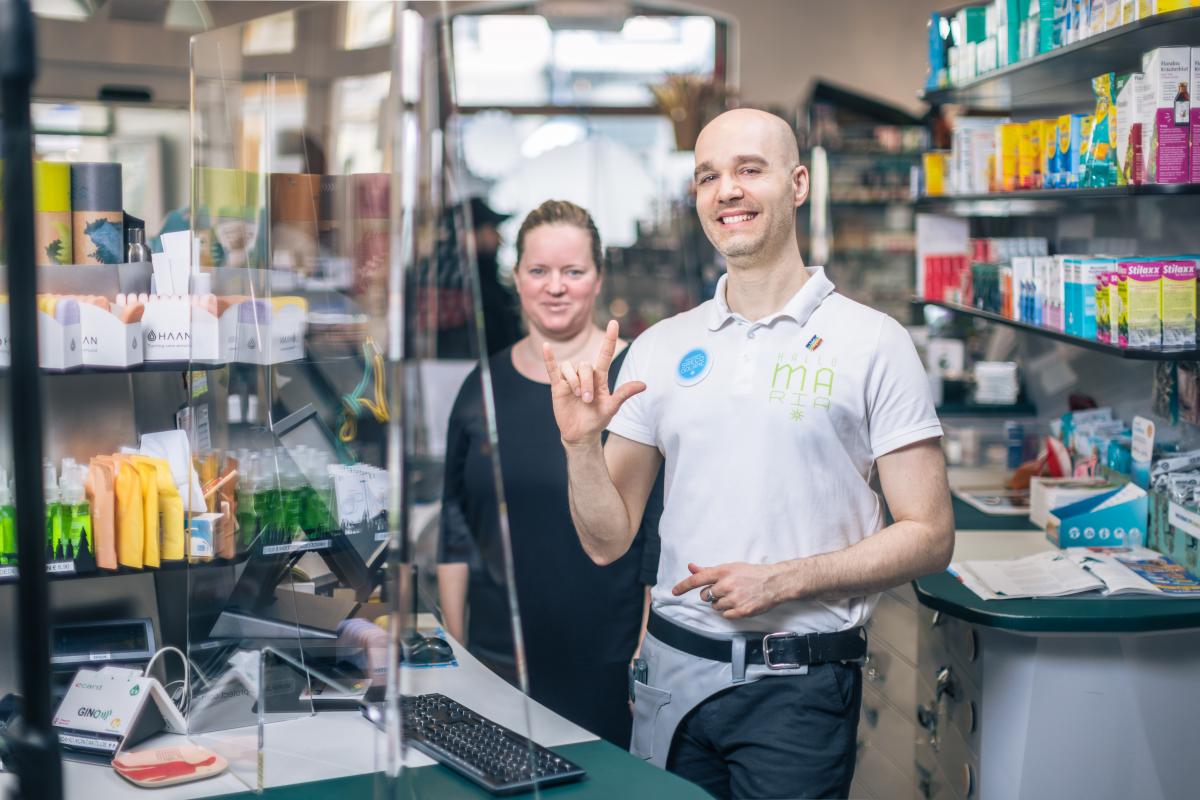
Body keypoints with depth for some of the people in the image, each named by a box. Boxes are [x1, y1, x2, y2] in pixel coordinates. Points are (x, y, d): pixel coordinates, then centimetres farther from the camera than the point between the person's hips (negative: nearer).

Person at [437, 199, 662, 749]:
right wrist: (453, 642, 10)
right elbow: (455, 525, 12)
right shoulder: (485, 385, 6)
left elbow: (666, 536, -6)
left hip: (608, 664, -3)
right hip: (497, 655, 4)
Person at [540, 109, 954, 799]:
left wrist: (783, 579, -16)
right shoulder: (661, 348, 7)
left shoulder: (873, 342, -4)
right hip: (672, 670, 4)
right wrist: (581, 442, -11)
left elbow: (929, 536, -6)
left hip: (798, 682, -3)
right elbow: (608, 541, 7)